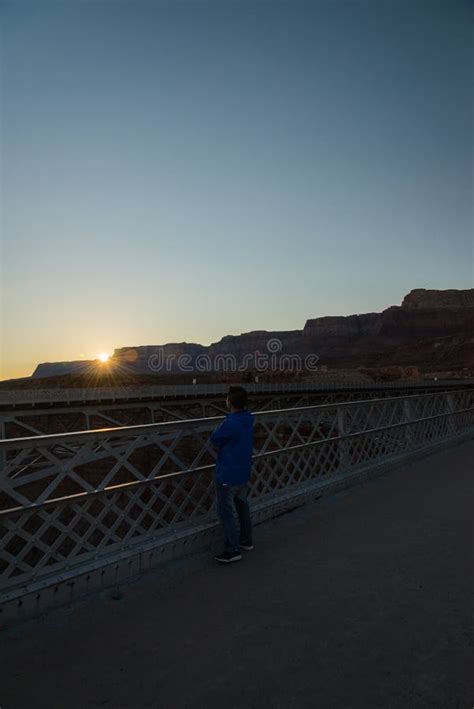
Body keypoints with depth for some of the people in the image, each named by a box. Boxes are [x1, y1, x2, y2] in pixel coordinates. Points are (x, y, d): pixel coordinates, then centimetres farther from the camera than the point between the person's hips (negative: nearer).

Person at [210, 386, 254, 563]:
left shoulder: (230, 424, -29)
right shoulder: (248, 419, -2)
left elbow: (214, 439, -13)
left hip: (228, 475, -8)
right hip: (243, 473, 9)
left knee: (226, 512, 4)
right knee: (242, 505, 22)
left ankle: (232, 550, 11)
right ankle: (246, 540, 36)